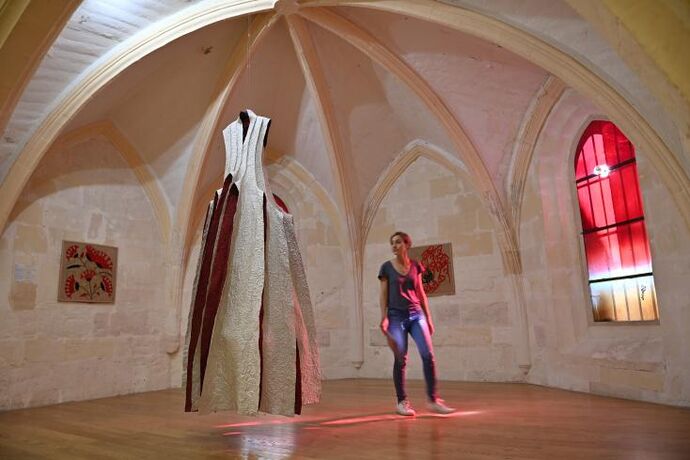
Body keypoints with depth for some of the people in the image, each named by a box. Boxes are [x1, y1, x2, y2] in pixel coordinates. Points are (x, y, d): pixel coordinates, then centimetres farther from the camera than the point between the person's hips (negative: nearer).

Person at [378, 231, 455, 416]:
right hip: (396, 316, -2)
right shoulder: (387, 267, 1)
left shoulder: (415, 266, 8)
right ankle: (402, 402, 11)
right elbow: (383, 295, 1)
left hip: (416, 314, 3)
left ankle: (433, 399, 4)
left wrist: (428, 317, 11)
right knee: (401, 360, -1)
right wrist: (383, 317, -8)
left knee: (428, 355, -7)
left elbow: (421, 293, 12)